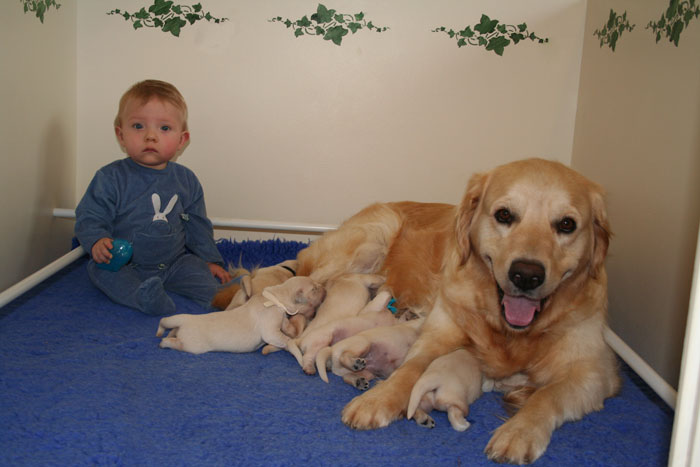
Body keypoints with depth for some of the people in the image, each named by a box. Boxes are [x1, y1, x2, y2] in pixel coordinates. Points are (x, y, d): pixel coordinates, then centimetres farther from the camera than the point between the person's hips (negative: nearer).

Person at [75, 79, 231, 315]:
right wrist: (97, 242, -30)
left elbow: (197, 225, 14)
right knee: (99, 270, -32)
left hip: (174, 262, 3)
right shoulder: (111, 178, -8)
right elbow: (89, 218, -9)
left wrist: (210, 260, 10)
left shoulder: (186, 180, 4)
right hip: (125, 265, -3)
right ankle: (143, 297, -49)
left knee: (205, 280, -22)